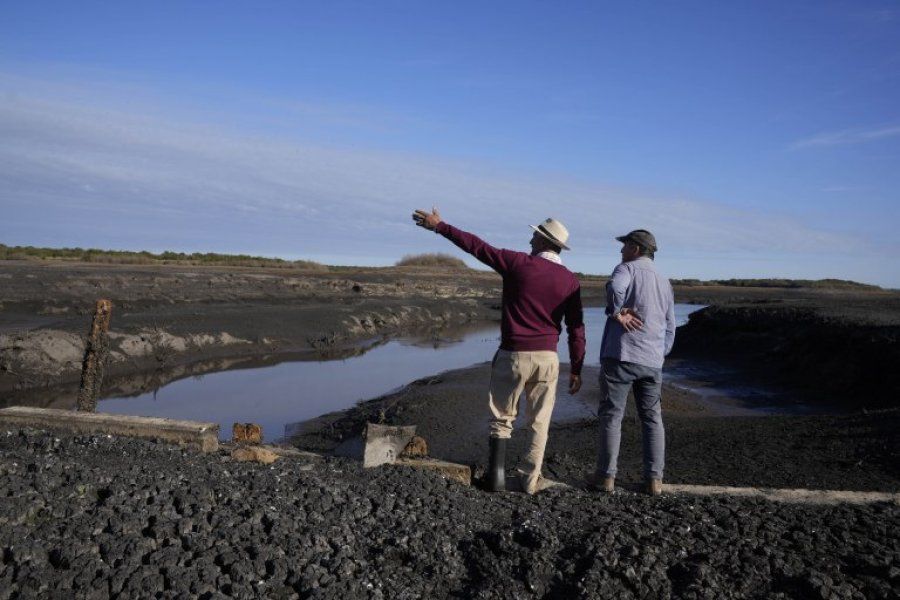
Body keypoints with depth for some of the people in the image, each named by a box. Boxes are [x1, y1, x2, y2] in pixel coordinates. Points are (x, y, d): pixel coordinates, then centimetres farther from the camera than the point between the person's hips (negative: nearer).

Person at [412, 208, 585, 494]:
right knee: (539, 422, 13)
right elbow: (576, 328, 1)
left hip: (512, 355, -2)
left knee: (501, 419, 13)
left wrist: (439, 226, 10)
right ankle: (531, 479, 18)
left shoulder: (518, 263, -7)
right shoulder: (570, 280, 0)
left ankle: (496, 478, 14)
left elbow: (475, 245, -1)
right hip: (546, 357, 2)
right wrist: (576, 369, 9)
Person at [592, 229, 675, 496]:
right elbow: (670, 327, 22)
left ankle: (606, 475, 9)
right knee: (652, 418, 13)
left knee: (611, 416, 3)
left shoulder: (627, 269, -2)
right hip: (652, 361, 6)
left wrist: (616, 313, -13)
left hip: (620, 356, -6)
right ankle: (654, 479, 12)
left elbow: (615, 287, -28)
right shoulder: (665, 282, 19)